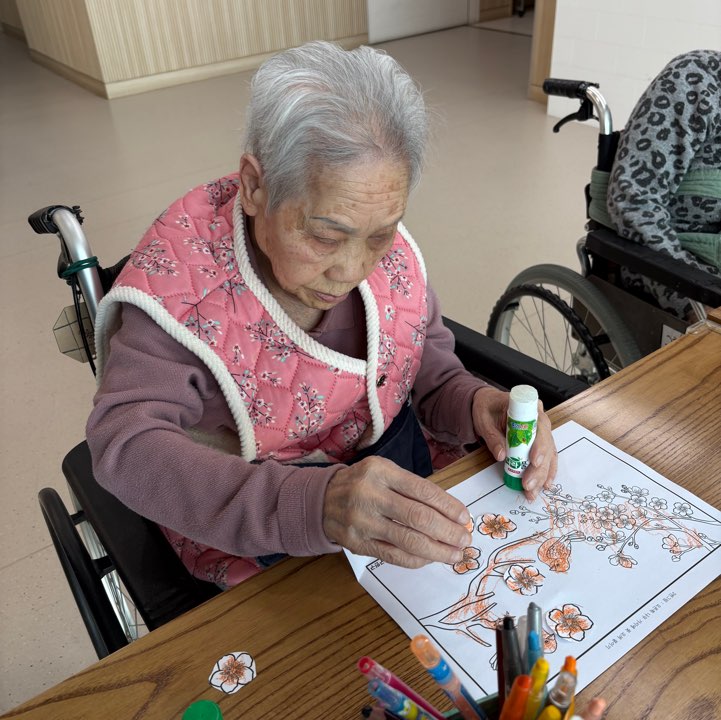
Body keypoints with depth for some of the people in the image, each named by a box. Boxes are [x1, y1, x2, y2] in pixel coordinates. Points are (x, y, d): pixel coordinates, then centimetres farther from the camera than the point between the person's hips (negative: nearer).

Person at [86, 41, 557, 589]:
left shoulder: (392, 249, -8)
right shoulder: (179, 274, -23)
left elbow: (430, 369, 2)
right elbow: (126, 445, -31)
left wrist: (474, 403, -23)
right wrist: (314, 504, -47)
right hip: (261, 546, -4)